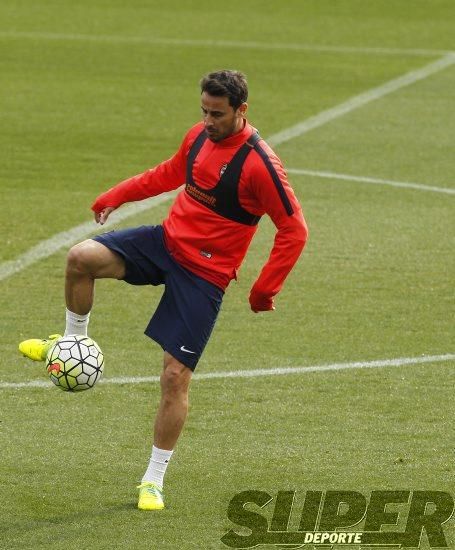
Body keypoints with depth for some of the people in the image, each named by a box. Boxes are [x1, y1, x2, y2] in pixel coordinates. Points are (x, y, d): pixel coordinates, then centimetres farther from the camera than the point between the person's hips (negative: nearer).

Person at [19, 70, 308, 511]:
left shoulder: (259, 164, -20)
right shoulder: (199, 136, 1)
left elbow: (294, 230, -16)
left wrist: (265, 289, -17)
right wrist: (117, 195, 19)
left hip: (204, 275, -6)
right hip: (168, 239, 6)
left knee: (175, 376, -6)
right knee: (82, 257, -18)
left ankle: (153, 481, 7)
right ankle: (73, 342, 8)